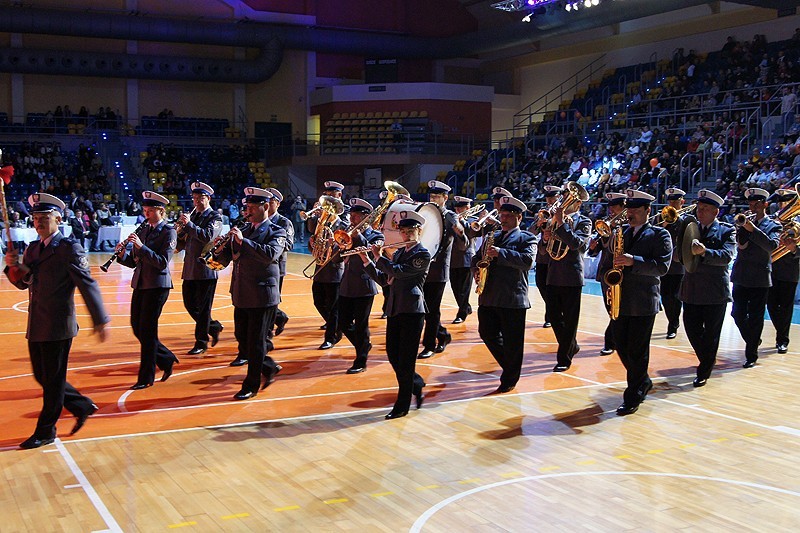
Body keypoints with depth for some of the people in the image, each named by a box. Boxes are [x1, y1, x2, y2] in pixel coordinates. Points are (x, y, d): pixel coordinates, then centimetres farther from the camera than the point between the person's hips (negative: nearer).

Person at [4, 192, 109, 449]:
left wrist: (100, 320, -18)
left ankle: (45, 431, 14)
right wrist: (13, 266, -5)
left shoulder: (69, 247, -11)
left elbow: (87, 284, -14)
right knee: (42, 377, 15)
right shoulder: (32, 250, 12)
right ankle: (82, 406, 31)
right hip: (36, 326, 8)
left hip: (58, 326, -8)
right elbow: (23, 283, 18)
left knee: (53, 380, 3)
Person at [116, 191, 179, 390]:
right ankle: (167, 360, 27)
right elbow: (133, 262, 11)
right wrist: (122, 254, -9)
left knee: (147, 330, -5)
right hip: (140, 284, 7)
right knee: (137, 328, 9)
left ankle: (146, 378, 6)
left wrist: (141, 246, -24)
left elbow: (163, 262, -19)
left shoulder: (168, 232, -8)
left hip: (157, 285, -7)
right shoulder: (142, 230, 11)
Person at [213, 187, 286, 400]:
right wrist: (220, 249, -15)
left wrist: (243, 241, -28)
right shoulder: (242, 230, 12)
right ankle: (269, 368, 31)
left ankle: (251, 386, 10)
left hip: (262, 296, -6)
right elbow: (225, 258, 8)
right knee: (242, 338, 11)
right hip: (241, 295, 6)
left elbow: (271, 254, -24)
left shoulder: (276, 232, -5)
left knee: (256, 342, -1)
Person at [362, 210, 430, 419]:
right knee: (393, 354, 8)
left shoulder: (423, 255, -9)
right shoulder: (399, 253, 15)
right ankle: (417, 385, 30)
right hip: (394, 309, 7)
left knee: (405, 359, -2)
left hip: (412, 311, -7)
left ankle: (402, 406, 6)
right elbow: (382, 278, 14)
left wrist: (379, 257, -8)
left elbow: (398, 272, -20)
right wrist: (367, 261, 4)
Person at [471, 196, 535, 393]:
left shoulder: (526, 238, -1)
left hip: (513, 299, -6)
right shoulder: (491, 236, 17)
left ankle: (509, 380, 15)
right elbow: (477, 257, 21)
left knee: (512, 342, 1)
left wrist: (500, 253, -23)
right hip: (488, 297, 6)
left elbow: (528, 261, -18)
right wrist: (476, 270, -1)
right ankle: (508, 364, 31)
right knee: (487, 333, 10)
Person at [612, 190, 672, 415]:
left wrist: (633, 261, -26)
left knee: (637, 352, -1)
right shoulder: (622, 233, 13)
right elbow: (609, 259, 21)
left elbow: (662, 266, -15)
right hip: (620, 301, 6)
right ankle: (643, 381, 32)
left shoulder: (659, 235, -4)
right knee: (621, 346, 10)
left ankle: (633, 398, 8)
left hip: (643, 303, -6)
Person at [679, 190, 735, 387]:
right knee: (691, 329, 10)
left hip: (715, 292, -4)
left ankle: (704, 372, 18)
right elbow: (677, 255, 3)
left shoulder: (727, 231, -4)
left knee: (711, 334, 5)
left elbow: (726, 256, -20)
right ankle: (707, 359, 33)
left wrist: (704, 252, -35)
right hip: (692, 289, 4)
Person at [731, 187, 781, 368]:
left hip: (759, 279, -3)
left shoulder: (773, 225, 0)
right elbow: (741, 244, -5)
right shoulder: (745, 221, 7)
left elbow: (772, 245, -19)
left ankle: (751, 355, 10)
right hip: (740, 277, 3)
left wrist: (753, 229, -26)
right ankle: (752, 341, 31)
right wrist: (741, 226, -19)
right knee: (737, 314, 6)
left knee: (755, 319, 1)